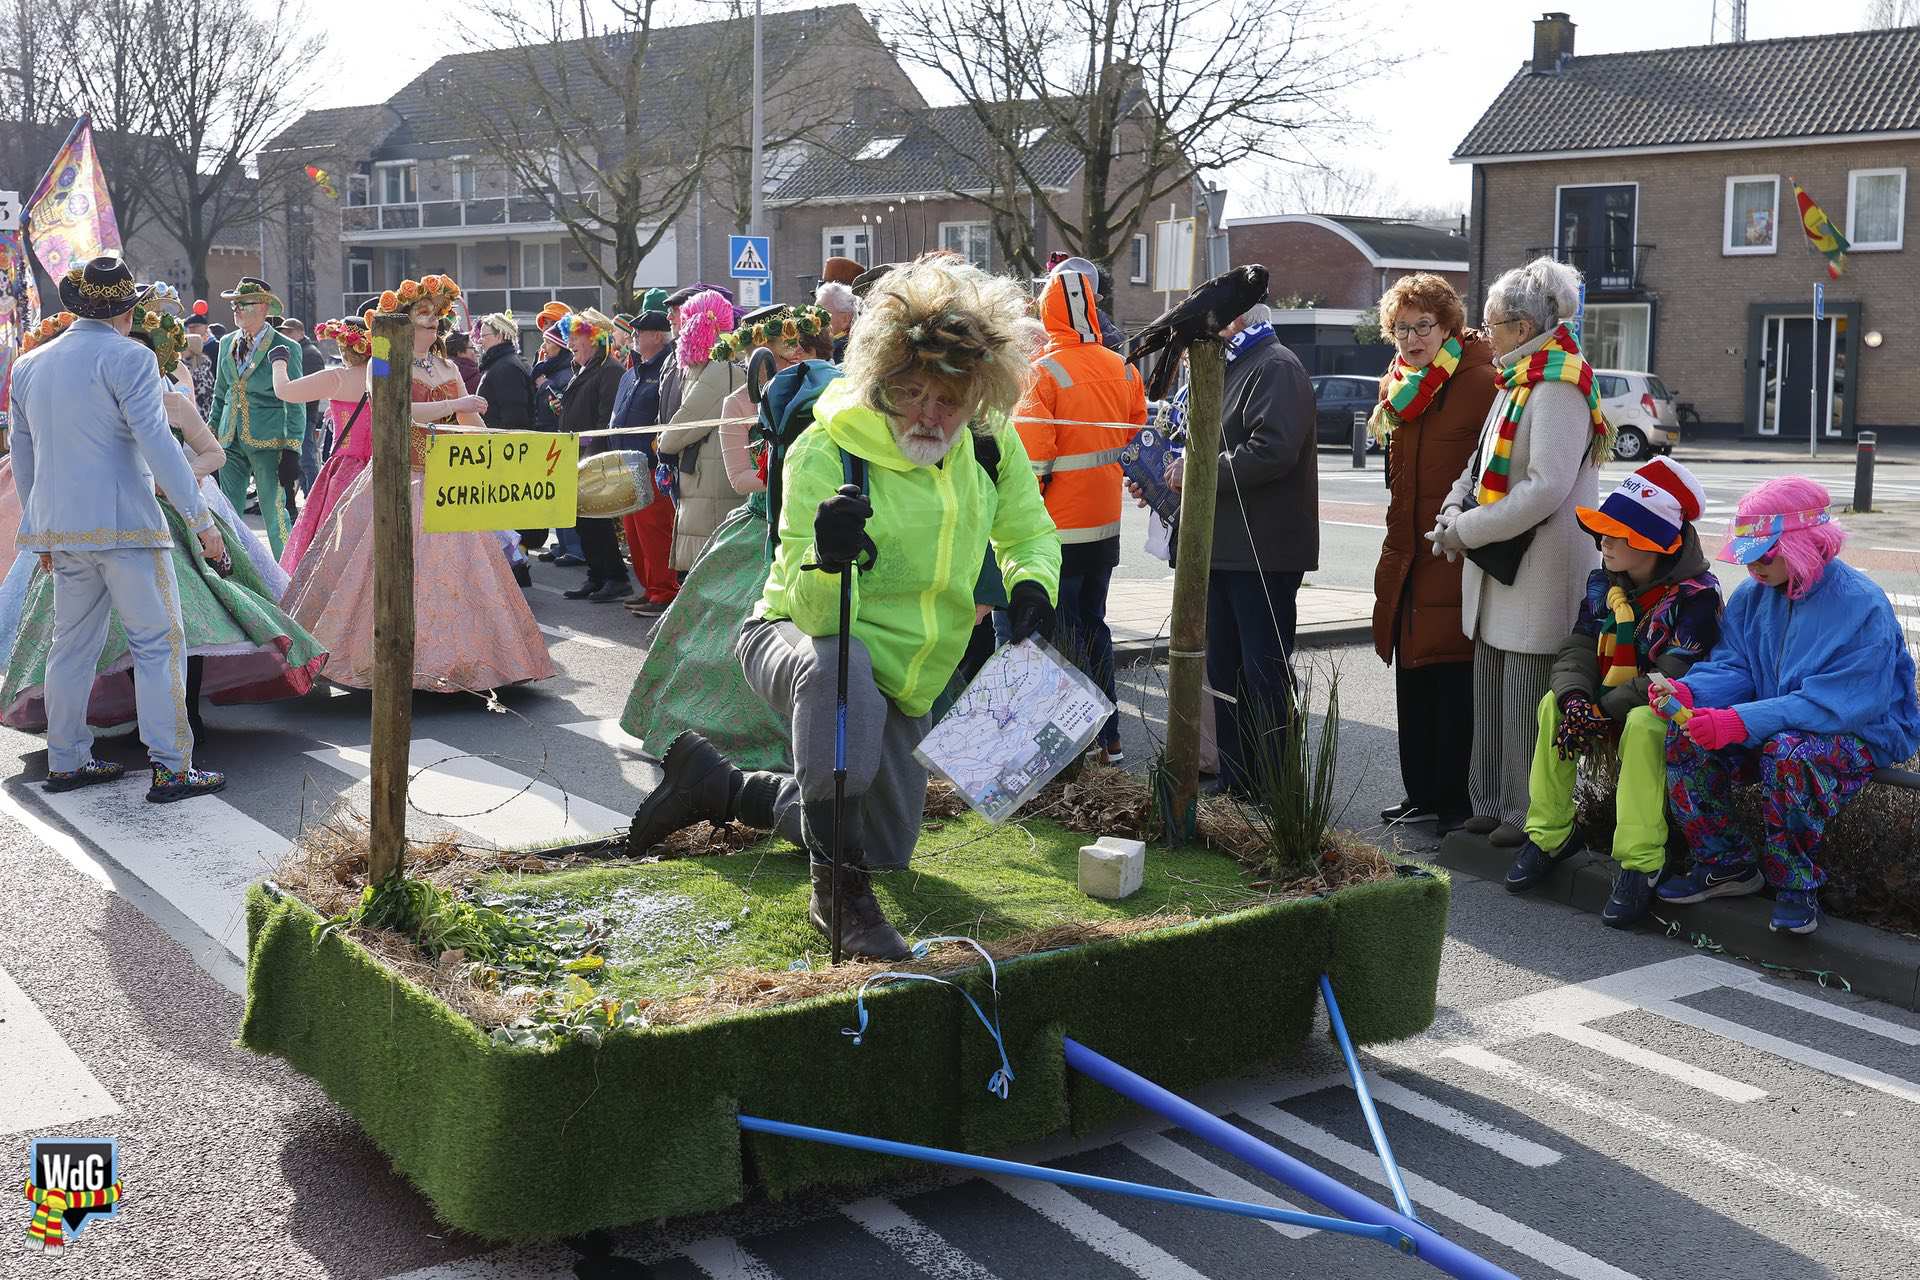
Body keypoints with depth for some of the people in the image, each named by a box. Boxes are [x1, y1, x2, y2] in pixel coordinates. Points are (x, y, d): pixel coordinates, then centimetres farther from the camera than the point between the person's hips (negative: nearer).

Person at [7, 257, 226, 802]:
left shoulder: (28, 365, 14)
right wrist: (201, 518, -14)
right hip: (124, 525, -7)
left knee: (72, 642, 15)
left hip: (60, 527, 7)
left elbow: (22, 457, 20)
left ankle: (66, 762, 21)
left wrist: (42, 531, 28)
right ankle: (171, 769, -5)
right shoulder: (128, 357, -8)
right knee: (157, 642, -3)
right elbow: (157, 444, -16)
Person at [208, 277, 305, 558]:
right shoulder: (227, 343, 11)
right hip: (230, 441, 6)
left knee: (274, 512, -5)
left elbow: (295, 405, -6)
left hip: (267, 441, -5)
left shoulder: (286, 348, -6)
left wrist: (291, 452, -11)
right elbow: (220, 395, 19)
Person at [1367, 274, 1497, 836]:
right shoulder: (1398, 383, 13)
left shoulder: (1480, 381, -12)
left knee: (1453, 681, -3)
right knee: (1412, 680, 13)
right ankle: (1422, 792, 24)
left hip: (1456, 557, -8)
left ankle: (1457, 800, 7)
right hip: (1407, 553, 8)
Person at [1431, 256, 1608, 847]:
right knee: (1490, 691, 13)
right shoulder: (1516, 381, 15)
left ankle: (1529, 815, 6)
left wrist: (1466, 531, -17)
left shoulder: (1558, 386, -14)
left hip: (1540, 569, -9)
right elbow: (1482, 459, 22)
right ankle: (1492, 803, 22)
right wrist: (1454, 507, 2)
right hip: (1499, 566, 9)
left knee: (1524, 699, -5)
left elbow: (1547, 488, -22)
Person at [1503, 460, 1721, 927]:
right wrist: (1575, 699, -24)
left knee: (1641, 726, -38)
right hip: (1606, 703, 7)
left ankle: (1639, 862, -33)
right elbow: (1577, 648, -2)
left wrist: (1605, 709, -27)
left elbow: (1675, 677, -26)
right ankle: (1549, 834, -8)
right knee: (1553, 704, -18)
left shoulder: (1694, 596, -19)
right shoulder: (1604, 586, 4)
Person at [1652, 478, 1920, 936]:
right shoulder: (1752, 595, 2)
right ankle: (1726, 864, -2)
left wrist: (1744, 721, -37)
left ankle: (1797, 885, -17)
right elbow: (1730, 666, 1)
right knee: (1685, 737, -18)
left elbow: (1838, 702, -28)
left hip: (1862, 734, -7)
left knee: (1787, 753, -39)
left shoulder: (1862, 606, -20)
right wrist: (1687, 692, -24)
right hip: (1771, 726, 7)